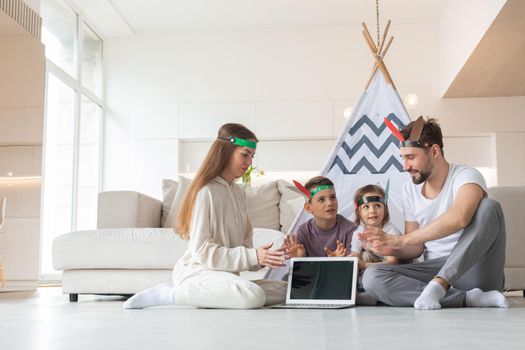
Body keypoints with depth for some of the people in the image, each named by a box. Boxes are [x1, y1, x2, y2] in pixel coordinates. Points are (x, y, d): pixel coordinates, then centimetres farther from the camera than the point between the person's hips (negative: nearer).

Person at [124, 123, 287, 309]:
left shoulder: (239, 192, 13)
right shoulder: (206, 192, -11)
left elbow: (245, 243, 12)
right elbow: (201, 250, -16)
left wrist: (261, 258, -10)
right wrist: (252, 256, -20)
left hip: (224, 274, 8)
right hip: (196, 272, -8)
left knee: (284, 290, -11)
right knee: (254, 296, -33)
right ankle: (168, 294, -17)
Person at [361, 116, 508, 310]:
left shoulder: (467, 176, -8)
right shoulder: (410, 190, 9)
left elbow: (459, 218, -31)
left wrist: (401, 240, -29)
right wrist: (391, 248, -10)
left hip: (472, 270, -4)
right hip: (434, 271, 4)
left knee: (489, 207, -28)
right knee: (372, 277, -22)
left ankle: (438, 286, -31)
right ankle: (469, 298, -25)